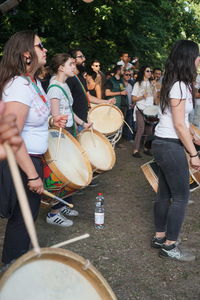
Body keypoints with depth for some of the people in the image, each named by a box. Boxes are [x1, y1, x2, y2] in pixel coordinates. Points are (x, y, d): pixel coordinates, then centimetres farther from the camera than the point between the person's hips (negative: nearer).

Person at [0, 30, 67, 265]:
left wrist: (51, 122, 5)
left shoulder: (34, 82, 8)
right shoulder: (19, 86, -23)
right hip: (19, 163, -10)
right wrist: (32, 175, -25)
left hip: (32, 158, 10)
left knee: (29, 213, 21)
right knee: (22, 217, 5)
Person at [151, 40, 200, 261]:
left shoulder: (176, 84, 12)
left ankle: (160, 237, 27)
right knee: (181, 196, -1)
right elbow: (179, 125, -19)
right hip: (171, 147, -10)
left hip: (162, 144, 10)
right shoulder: (179, 87, -17)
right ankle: (169, 246, 8)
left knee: (165, 193, 16)